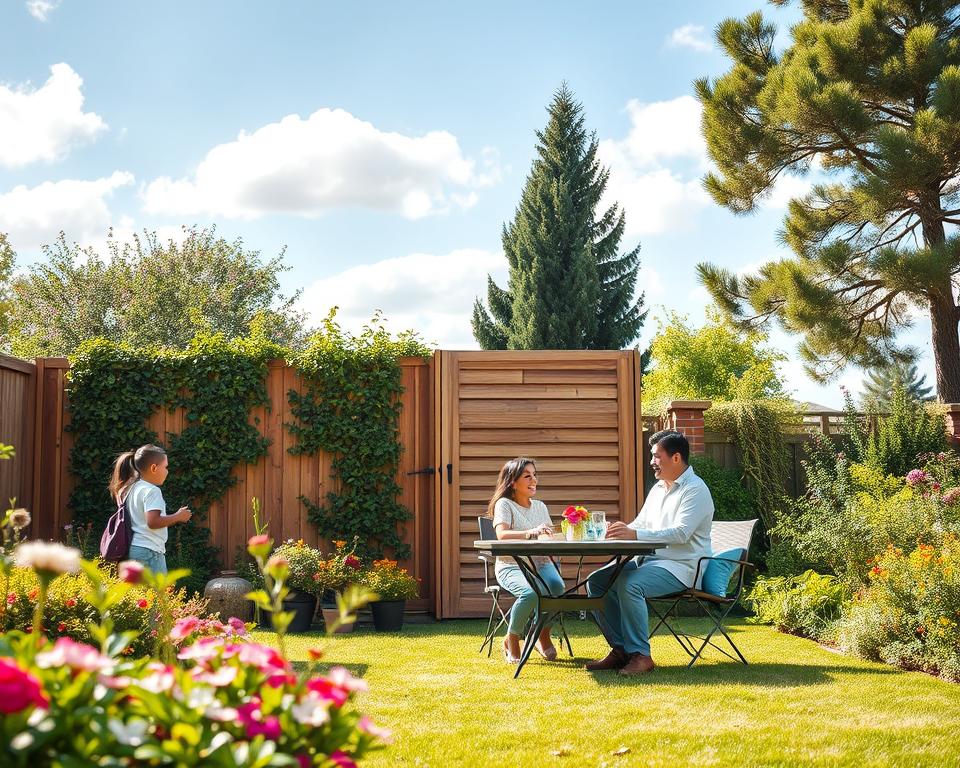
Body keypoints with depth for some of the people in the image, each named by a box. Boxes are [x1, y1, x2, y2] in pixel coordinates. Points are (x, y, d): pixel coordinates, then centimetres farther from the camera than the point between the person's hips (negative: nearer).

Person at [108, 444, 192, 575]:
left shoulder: (131, 489, 16)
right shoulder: (151, 490, -12)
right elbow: (153, 522, -21)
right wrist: (178, 517, -9)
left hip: (131, 549, 10)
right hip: (149, 551, -10)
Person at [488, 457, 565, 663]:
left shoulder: (540, 506, 19)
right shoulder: (504, 504, -2)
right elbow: (502, 534, -20)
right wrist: (531, 533, -37)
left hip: (540, 563, 5)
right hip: (511, 566, -5)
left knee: (558, 587, -29)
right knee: (531, 592, -36)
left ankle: (543, 636, -1)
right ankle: (511, 640, -8)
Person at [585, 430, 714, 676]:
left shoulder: (695, 490, -11)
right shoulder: (658, 488, 18)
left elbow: (681, 533, -23)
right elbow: (640, 524, 23)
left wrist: (634, 534, -30)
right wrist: (621, 531, 0)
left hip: (680, 566, -9)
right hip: (649, 559, 9)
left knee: (629, 585, -33)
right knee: (596, 581, -5)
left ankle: (640, 655, -23)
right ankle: (620, 649, -2)